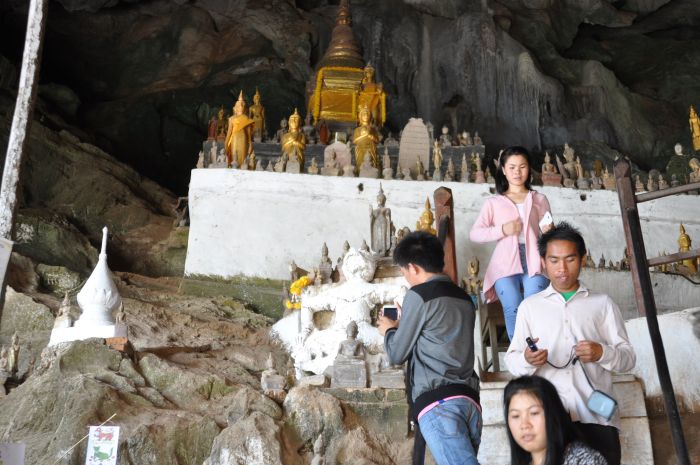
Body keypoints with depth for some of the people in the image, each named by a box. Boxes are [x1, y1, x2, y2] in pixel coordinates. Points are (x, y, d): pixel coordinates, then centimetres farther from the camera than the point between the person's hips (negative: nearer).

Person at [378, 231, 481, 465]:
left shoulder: (418, 296, -2)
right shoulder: (463, 297, 20)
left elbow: (397, 354, 5)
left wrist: (389, 330, 25)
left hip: (438, 402, -8)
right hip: (469, 399, 8)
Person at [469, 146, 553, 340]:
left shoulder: (539, 200, 21)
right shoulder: (494, 203, 16)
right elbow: (474, 234, 6)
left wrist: (549, 233, -3)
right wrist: (502, 230, -7)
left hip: (534, 263, 1)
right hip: (506, 265, -1)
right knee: (513, 308, -24)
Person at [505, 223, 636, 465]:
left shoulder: (602, 303, 10)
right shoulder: (529, 306, 11)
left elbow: (628, 357, 8)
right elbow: (511, 360, 8)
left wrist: (602, 353, -13)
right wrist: (527, 360, -15)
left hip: (596, 415, 0)